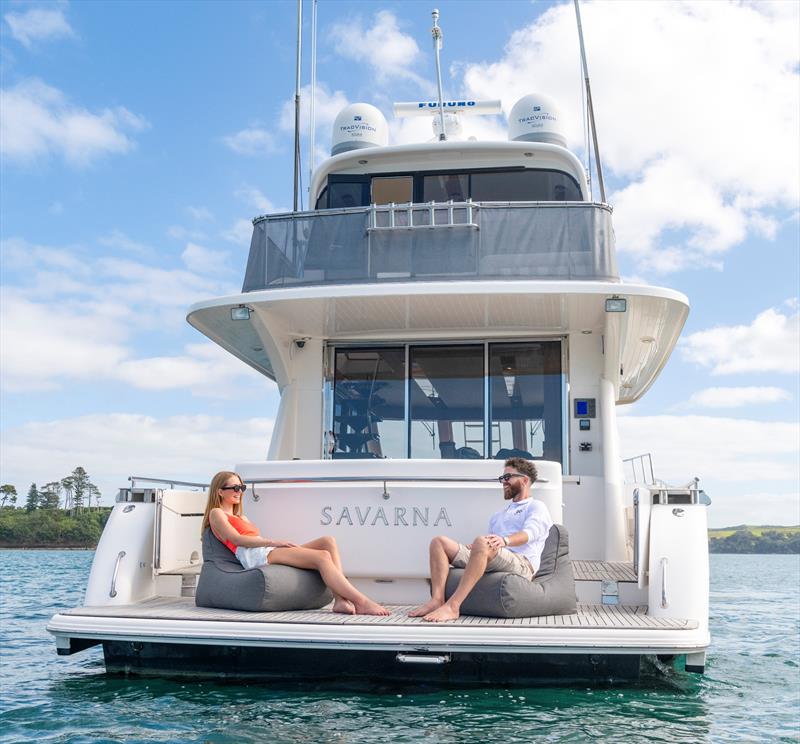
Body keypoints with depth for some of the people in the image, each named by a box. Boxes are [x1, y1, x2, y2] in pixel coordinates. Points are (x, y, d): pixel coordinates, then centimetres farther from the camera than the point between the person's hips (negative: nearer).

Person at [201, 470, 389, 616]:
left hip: (268, 551, 9)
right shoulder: (216, 514, 12)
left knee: (328, 542, -13)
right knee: (322, 557, -25)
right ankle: (362, 602, -30)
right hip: (254, 556, -9)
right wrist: (273, 542, -13)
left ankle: (340, 600, -30)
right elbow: (236, 539, -5)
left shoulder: (240, 517, 37)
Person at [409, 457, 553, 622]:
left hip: (522, 564, -7)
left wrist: (504, 540, -31)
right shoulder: (499, 515, 37)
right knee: (439, 542, -7)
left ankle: (452, 606, -42)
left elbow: (529, 533, -9)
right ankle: (437, 600, -26)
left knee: (481, 543, -38)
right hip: (491, 562, 7)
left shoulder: (536, 507, 13)